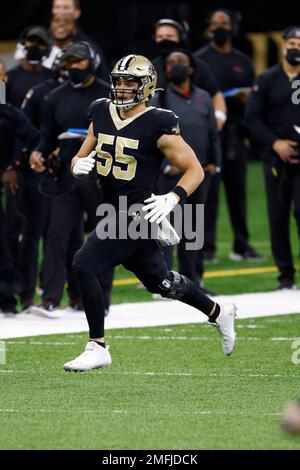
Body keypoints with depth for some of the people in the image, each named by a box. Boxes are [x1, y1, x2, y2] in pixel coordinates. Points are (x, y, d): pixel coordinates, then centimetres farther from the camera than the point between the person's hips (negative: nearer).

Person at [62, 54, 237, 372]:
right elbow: (80, 158, 16)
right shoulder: (101, 114, 8)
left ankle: (97, 348, -9)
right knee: (160, 281, 19)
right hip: (115, 212, 8)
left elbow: (195, 170, -8)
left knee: (84, 265, -18)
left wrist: (172, 199, -23)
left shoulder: (158, 125, -12)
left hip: (138, 213, -7)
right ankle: (218, 313, 42)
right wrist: (78, 165, -8)